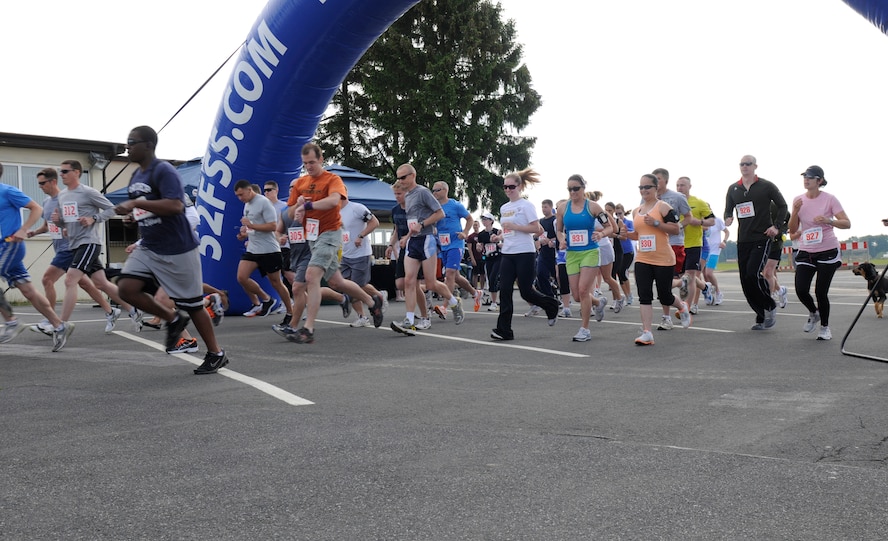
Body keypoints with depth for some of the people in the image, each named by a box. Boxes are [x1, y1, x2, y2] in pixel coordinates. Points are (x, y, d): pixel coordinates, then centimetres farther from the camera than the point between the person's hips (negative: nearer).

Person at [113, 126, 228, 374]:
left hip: (178, 250, -8)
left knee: (192, 304, 1)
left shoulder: (164, 171, -17)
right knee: (126, 288, -10)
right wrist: (132, 213, 4)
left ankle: (216, 354, 17)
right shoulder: (136, 176, 11)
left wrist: (137, 203, -28)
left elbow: (175, 206, -30)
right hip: (149, 248, 8)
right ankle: (174, 319, 9)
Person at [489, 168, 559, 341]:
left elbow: (536, 228, -12)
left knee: (526, 292, -3)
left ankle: (551, 305, 26)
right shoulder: (503, 208, 15)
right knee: (505, 291, -4)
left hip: (525, 253, -6)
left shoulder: (526, 205, -6)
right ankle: (504, 330, -3)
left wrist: (515, 226, -19)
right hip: (507, 254, 6)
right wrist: (501, 236, 8)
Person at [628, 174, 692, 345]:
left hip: (664, 259, -5)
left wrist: (655, 223, -21)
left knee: (664, 296, 5)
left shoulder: (663, 207, -7)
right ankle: (647, 333, -6)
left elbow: (675, 229, -12)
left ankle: (682, 307, 39)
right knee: (644, 296, -5)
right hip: (642, 259, 5)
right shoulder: (636, 211, 13)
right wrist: (628, 234, 4)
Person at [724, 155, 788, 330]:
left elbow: (782, 205, 4)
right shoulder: (733, 189, 11)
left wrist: (776, 226, -6)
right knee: (745, 281, 2)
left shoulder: (766, 186, -1)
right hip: (743, 240, 5)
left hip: (762, 238, -5)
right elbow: (728, 209, 16)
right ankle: (761, 316, 13)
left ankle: (770, 307, 1)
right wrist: (728, 218, -7)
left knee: (753, 273, -21)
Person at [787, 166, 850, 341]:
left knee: (821, 292, -7)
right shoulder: (798, 200, 4)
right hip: (806, 252, 3)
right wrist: (795, 211, -13)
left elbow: (847, 223, -11)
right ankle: (813, 313, 23)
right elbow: (792, 231, 3)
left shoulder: (829, 199, -7)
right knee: (801, 290, -10)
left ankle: (825, 326, 16)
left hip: (827, 252, -3)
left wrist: (828, 220, -29)